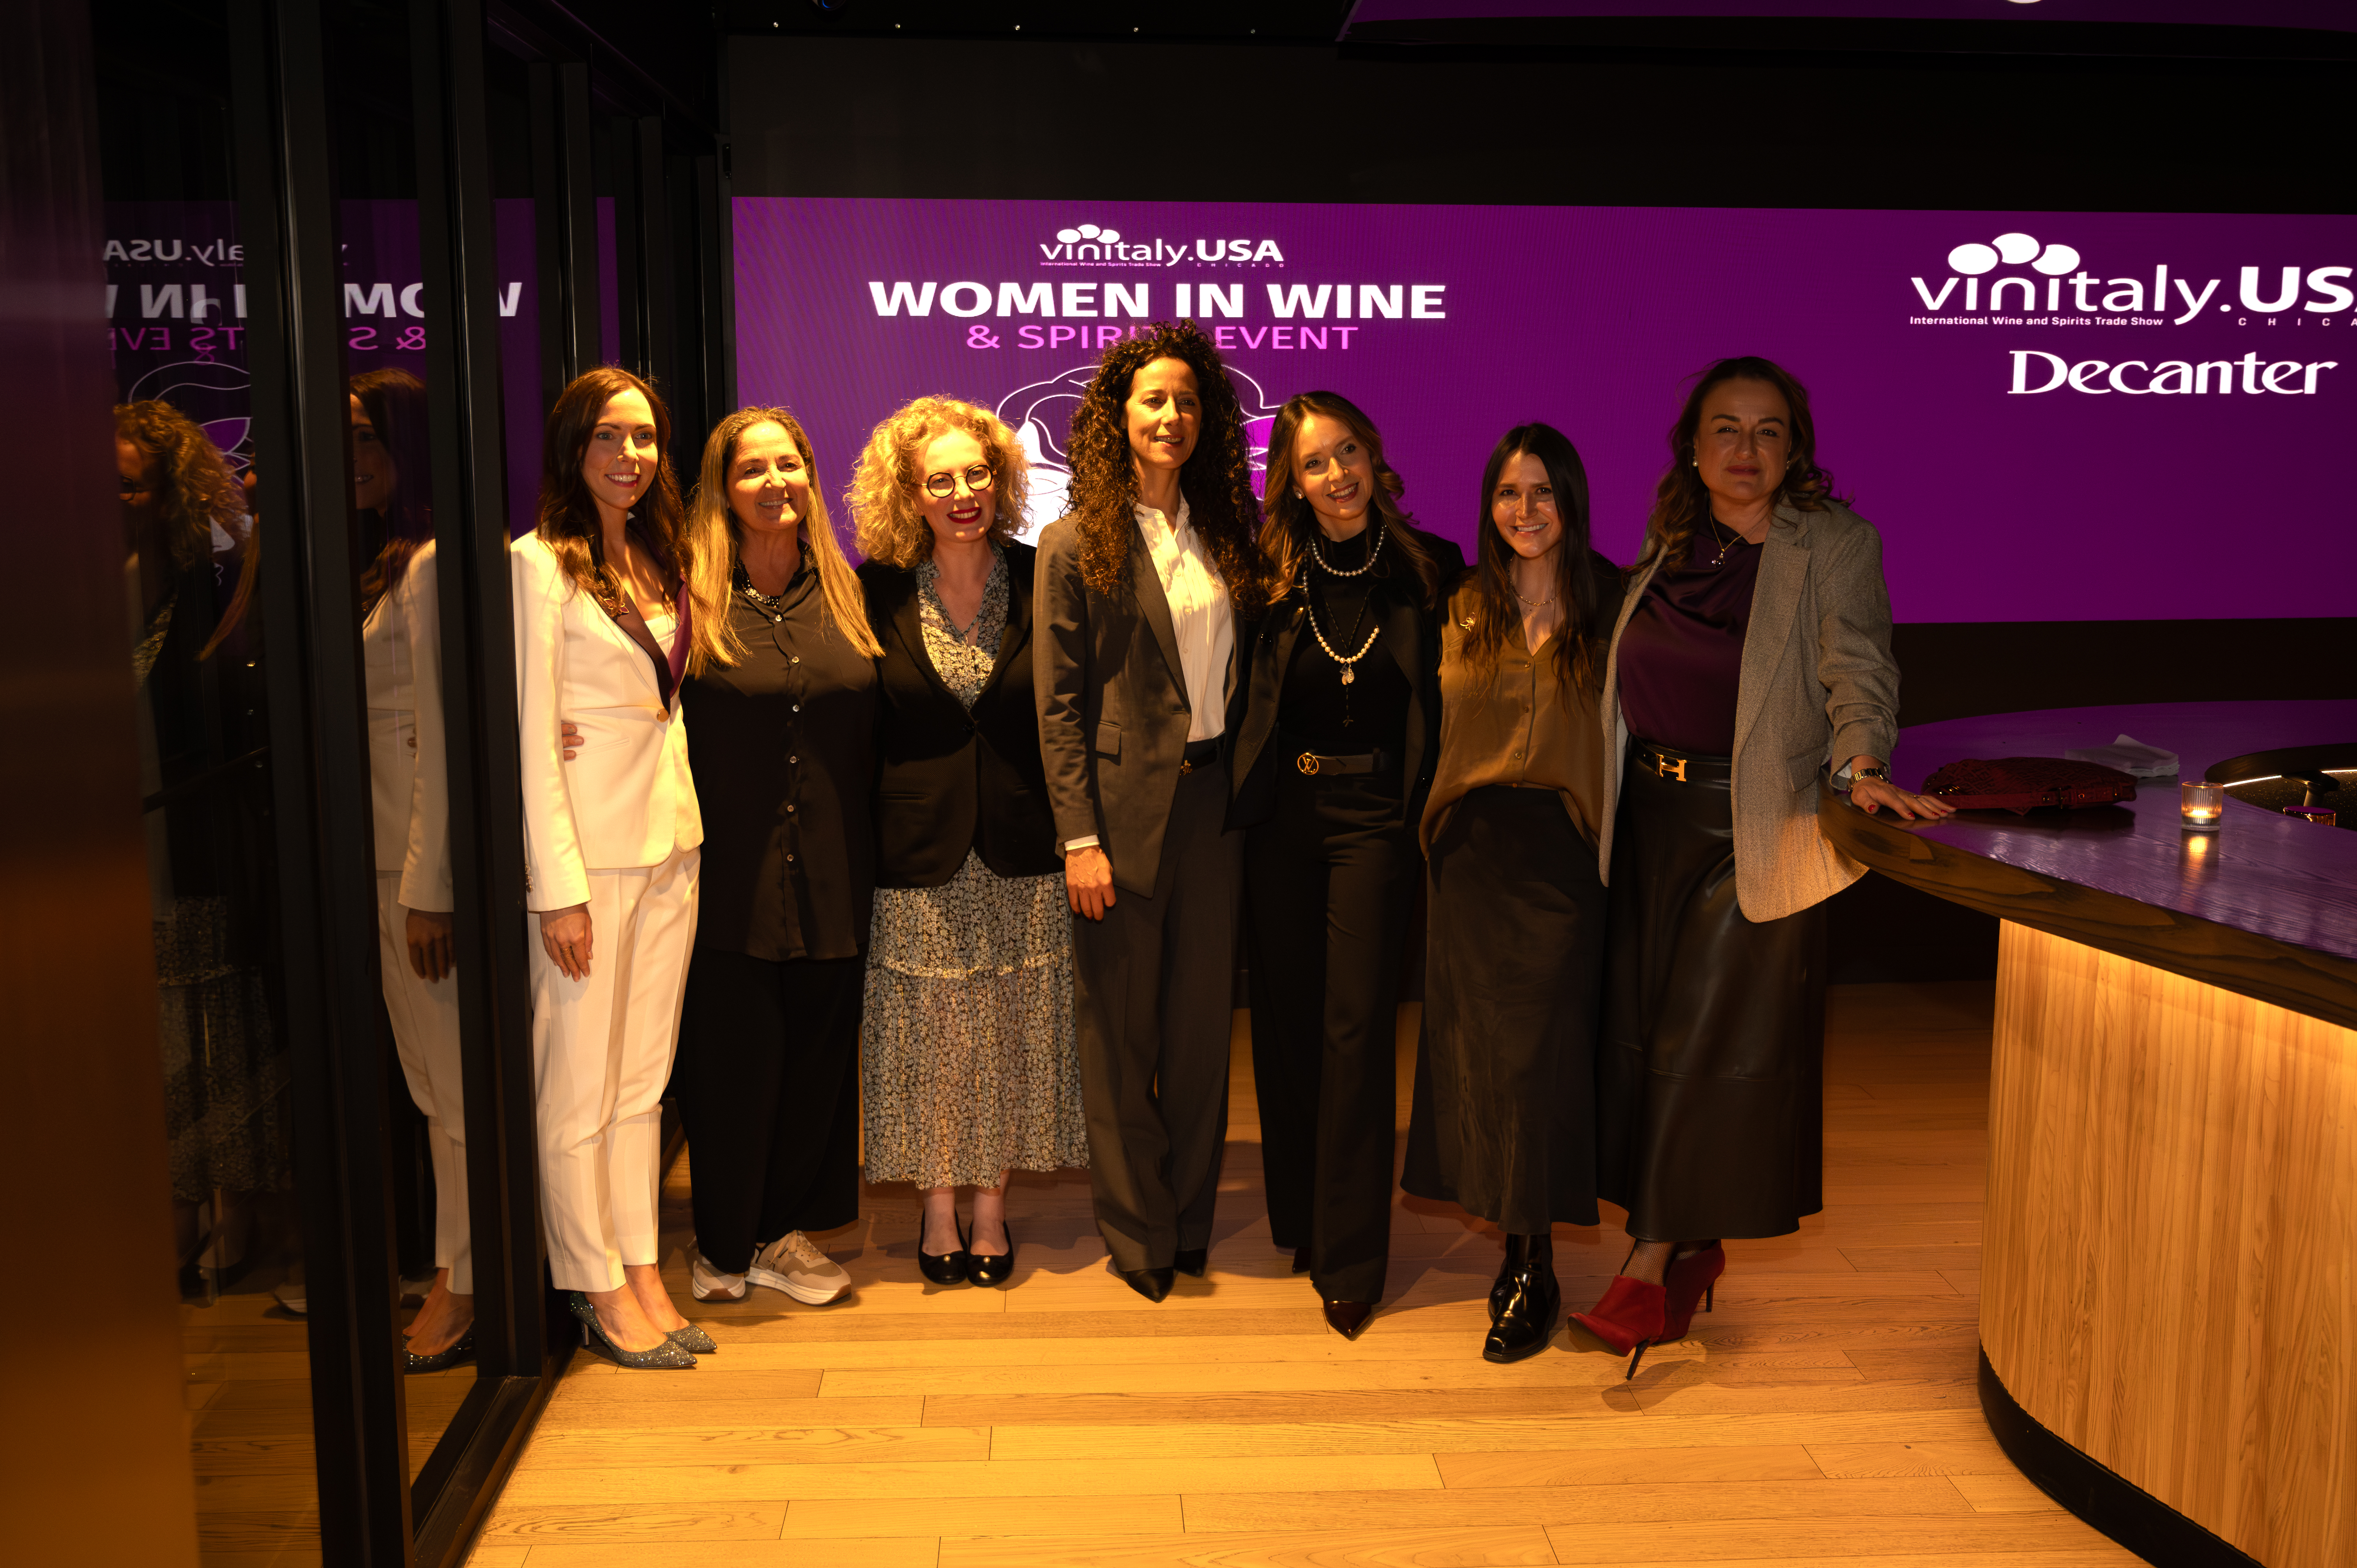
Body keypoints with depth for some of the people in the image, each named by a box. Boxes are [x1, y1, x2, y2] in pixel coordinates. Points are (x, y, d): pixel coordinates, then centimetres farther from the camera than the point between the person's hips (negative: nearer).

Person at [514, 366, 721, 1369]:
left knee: (645, 1077, 12)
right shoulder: (540, 562, -9)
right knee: (580, 1086, 3)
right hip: (587, 842, -7)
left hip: (670, 835, 7)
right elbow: (532, 735, -12)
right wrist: (559, 887, -15)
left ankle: (642, 1268, 22)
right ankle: (595, 1286, 15)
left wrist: (681, 830, 6)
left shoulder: (661, 560, 13)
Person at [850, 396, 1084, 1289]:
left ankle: (992, 1206, 24)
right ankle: (939, 1209, 24)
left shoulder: (1040, 582, -1)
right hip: (919, 852, 0)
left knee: (1011, 1034, 9)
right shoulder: (878, 594, -1)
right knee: (929, 1037, 7)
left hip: (1021, 851, 1)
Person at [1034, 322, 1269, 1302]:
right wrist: (1079, 837, -12)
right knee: (1120, 1028, 5)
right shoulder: (1076, 544, -4)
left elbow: (1240, 672, 13)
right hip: (1127, 807, -4)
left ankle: (1191, 1219, 25)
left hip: (1214, 801, 4)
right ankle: (1137, 1233, 20)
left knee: (1203, 1019, 11)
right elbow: (1059, 705, -7)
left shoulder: (1224, 535, 10)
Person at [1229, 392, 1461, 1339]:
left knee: (1357, 1027, -6)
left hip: (1375, 817, -2)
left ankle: (1350, 1261, 3)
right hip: (1281, 811, 3)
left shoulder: (1429, 572, -3)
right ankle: (1298, 1221, 28)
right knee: (1286, 1018, 10)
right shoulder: (1273, 577, 1)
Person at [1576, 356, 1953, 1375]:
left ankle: (1652, 1264, 3)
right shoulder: (1668, 546, 11)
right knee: (1644, 1033, 7)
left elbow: (1857, 669, -14)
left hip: (1755, 826, -5)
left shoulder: (1835, 544, -4)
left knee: (1707, 1040, -4)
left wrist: (1861, 766, -31)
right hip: (1653, 813, 6)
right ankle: (1693, 1250, 21)